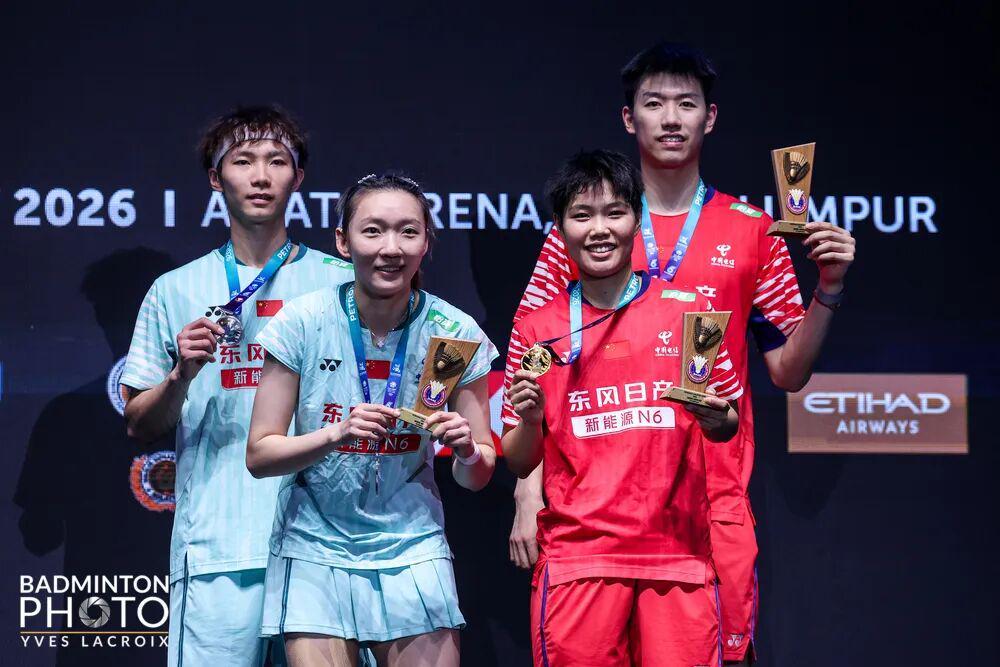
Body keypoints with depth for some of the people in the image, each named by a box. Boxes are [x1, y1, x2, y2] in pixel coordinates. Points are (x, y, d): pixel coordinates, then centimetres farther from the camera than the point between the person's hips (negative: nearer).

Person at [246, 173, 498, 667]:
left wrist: (468, 451, -22)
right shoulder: (302, 322, -10)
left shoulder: (456, 333, -7)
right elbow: (259, 455, -7)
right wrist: (337, 434, -23)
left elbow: (477, 477, 0)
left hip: (412, 548, 1)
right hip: (315, 549, -1)